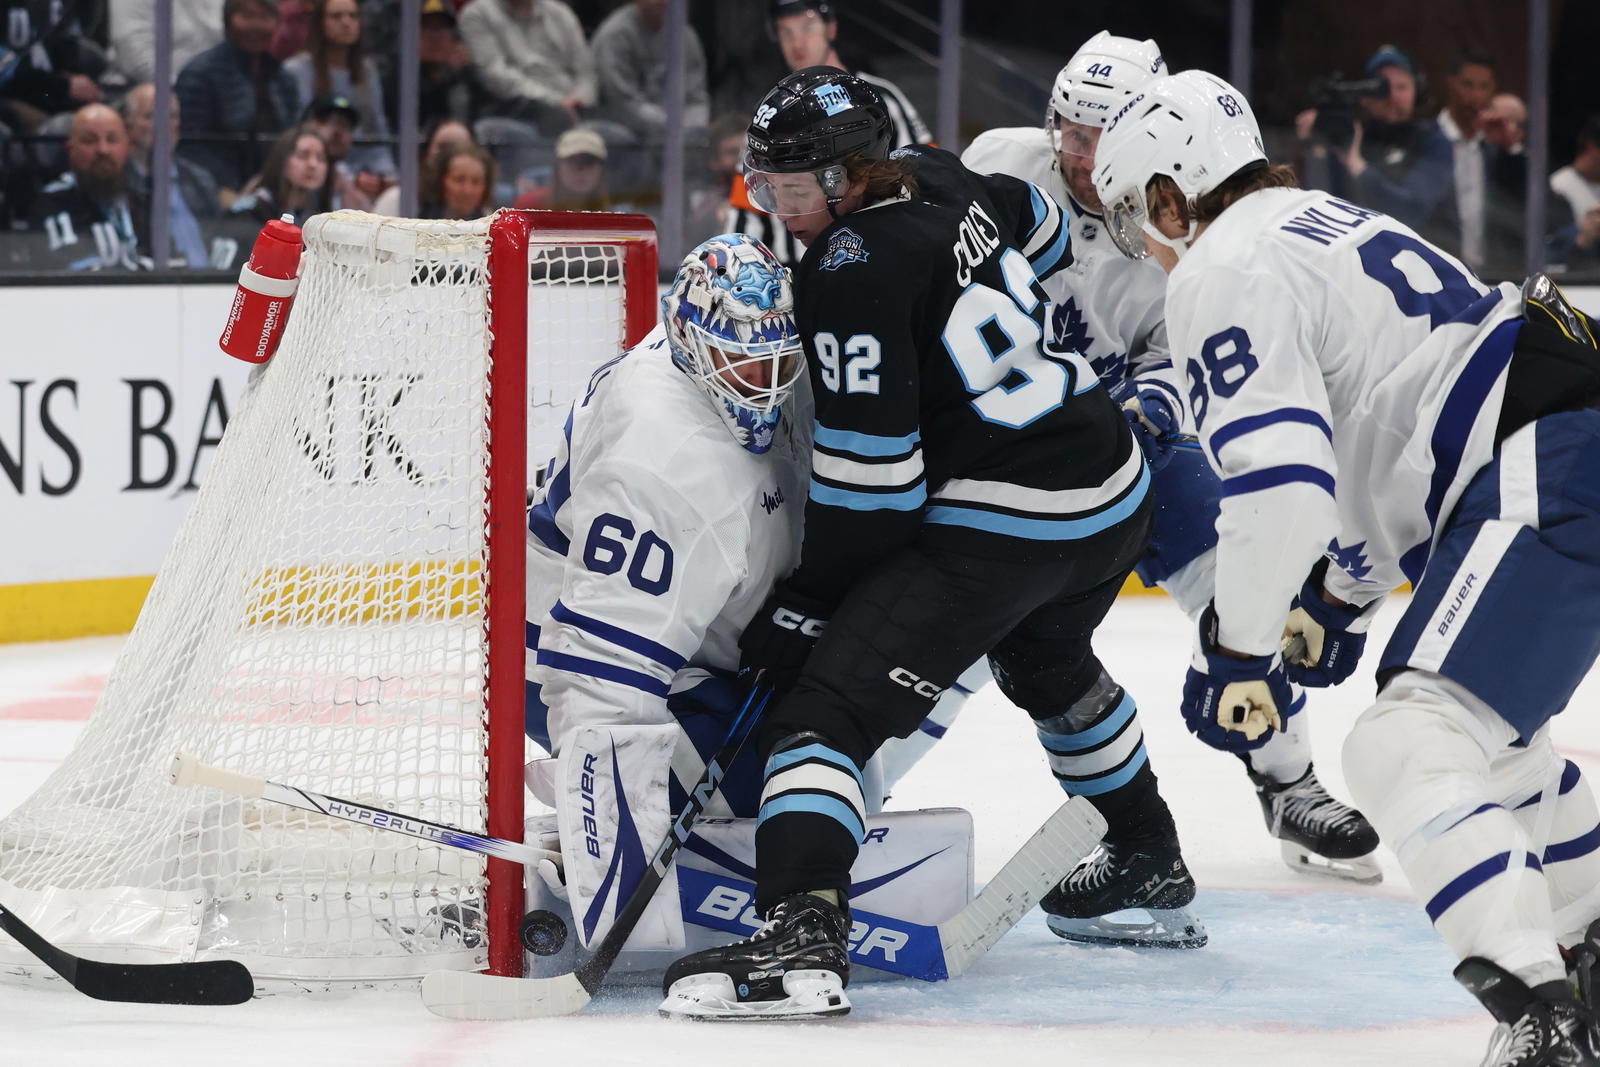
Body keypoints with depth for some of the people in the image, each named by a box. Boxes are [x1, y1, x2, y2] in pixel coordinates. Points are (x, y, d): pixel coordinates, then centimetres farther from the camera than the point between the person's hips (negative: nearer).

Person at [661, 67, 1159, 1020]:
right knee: (1051, 665, 38)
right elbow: (1047, 242, 29)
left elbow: (869, 480, -18)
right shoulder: (939, 180, 6)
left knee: (829, 704, -15)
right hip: (1113, 487, 10)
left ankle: (802, 938, -34)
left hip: (997, 527, -10)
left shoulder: (853, 271, -18)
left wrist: (805, 603, -8)